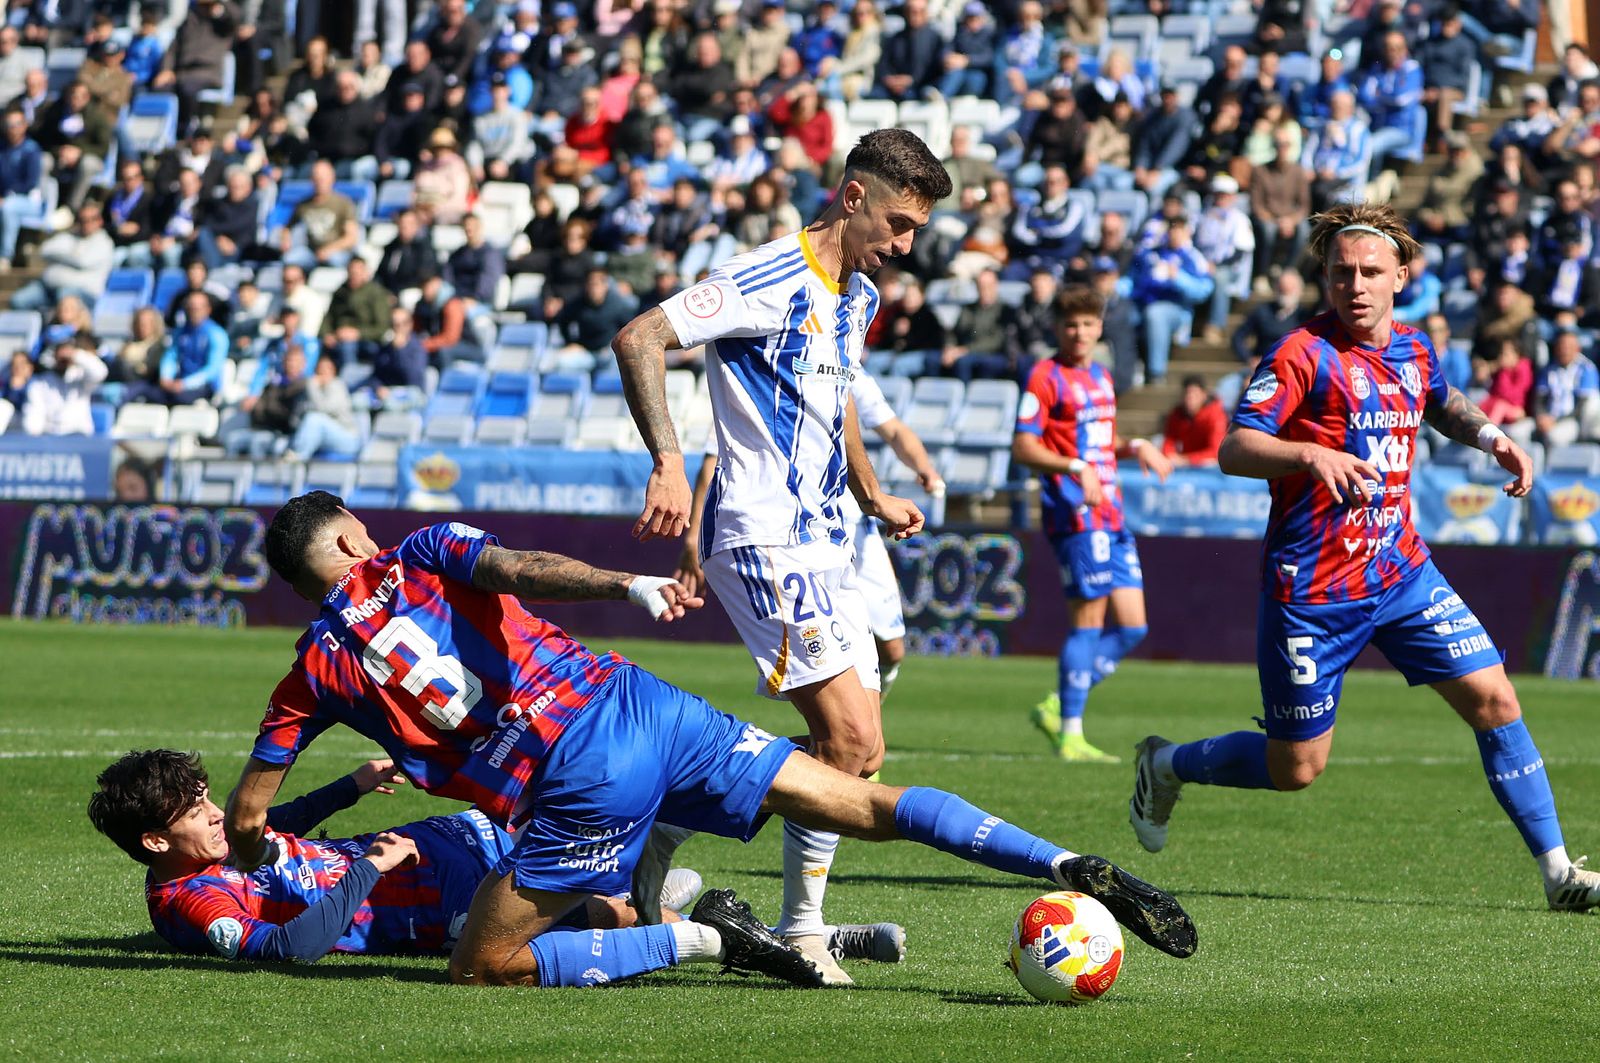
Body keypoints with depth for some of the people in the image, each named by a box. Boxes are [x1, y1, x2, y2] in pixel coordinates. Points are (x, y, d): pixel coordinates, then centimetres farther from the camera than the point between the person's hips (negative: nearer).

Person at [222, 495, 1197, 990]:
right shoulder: (427, 554, 15)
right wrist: (629, 587, -16)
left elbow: (245, 818, 15)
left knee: (482, 968, 8)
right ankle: (1070, 868, -5)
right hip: (640, 708, 4)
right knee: (869, 806, 9)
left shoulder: (316, 674, 11)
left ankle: (704, 938, -6)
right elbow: (521, 567, -7)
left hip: (577, 786, -4)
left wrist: (258, 864, 33)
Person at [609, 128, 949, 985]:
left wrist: (873, 498, 27)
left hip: (820, 542, 10)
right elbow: (639, 337, -22)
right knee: (849, 739, -16)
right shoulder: (773, 279, -14)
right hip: (766, 538, -9)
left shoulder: (858, 297, 15)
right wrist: (668, 460, -31)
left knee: (854, 748, 6)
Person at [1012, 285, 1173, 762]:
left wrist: (1135, 448, 12)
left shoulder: (1101, 377, 20)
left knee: (1132, 627, 5)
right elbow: (1022, 446, -13)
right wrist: (1075, 468, -25)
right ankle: (1070, 734, -5)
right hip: (1075, 514, -8)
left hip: (1110, 514, 8)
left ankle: (1059, 706, 14)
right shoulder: (1046, 377, -5)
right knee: (1089, 621, -10)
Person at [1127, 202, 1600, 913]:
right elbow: (1233, 449, -21)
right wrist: (1310, 454, -38)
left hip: (1402, 570, 6)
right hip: (1313, 589, -6)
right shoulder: (1305, 354, -13)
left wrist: (1488, 435, 12)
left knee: (1494, 701, -6)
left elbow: (1443, 404, 32)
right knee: (1296, 768, 2)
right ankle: (1166, 765, 29)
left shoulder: (1413, 352, 8)